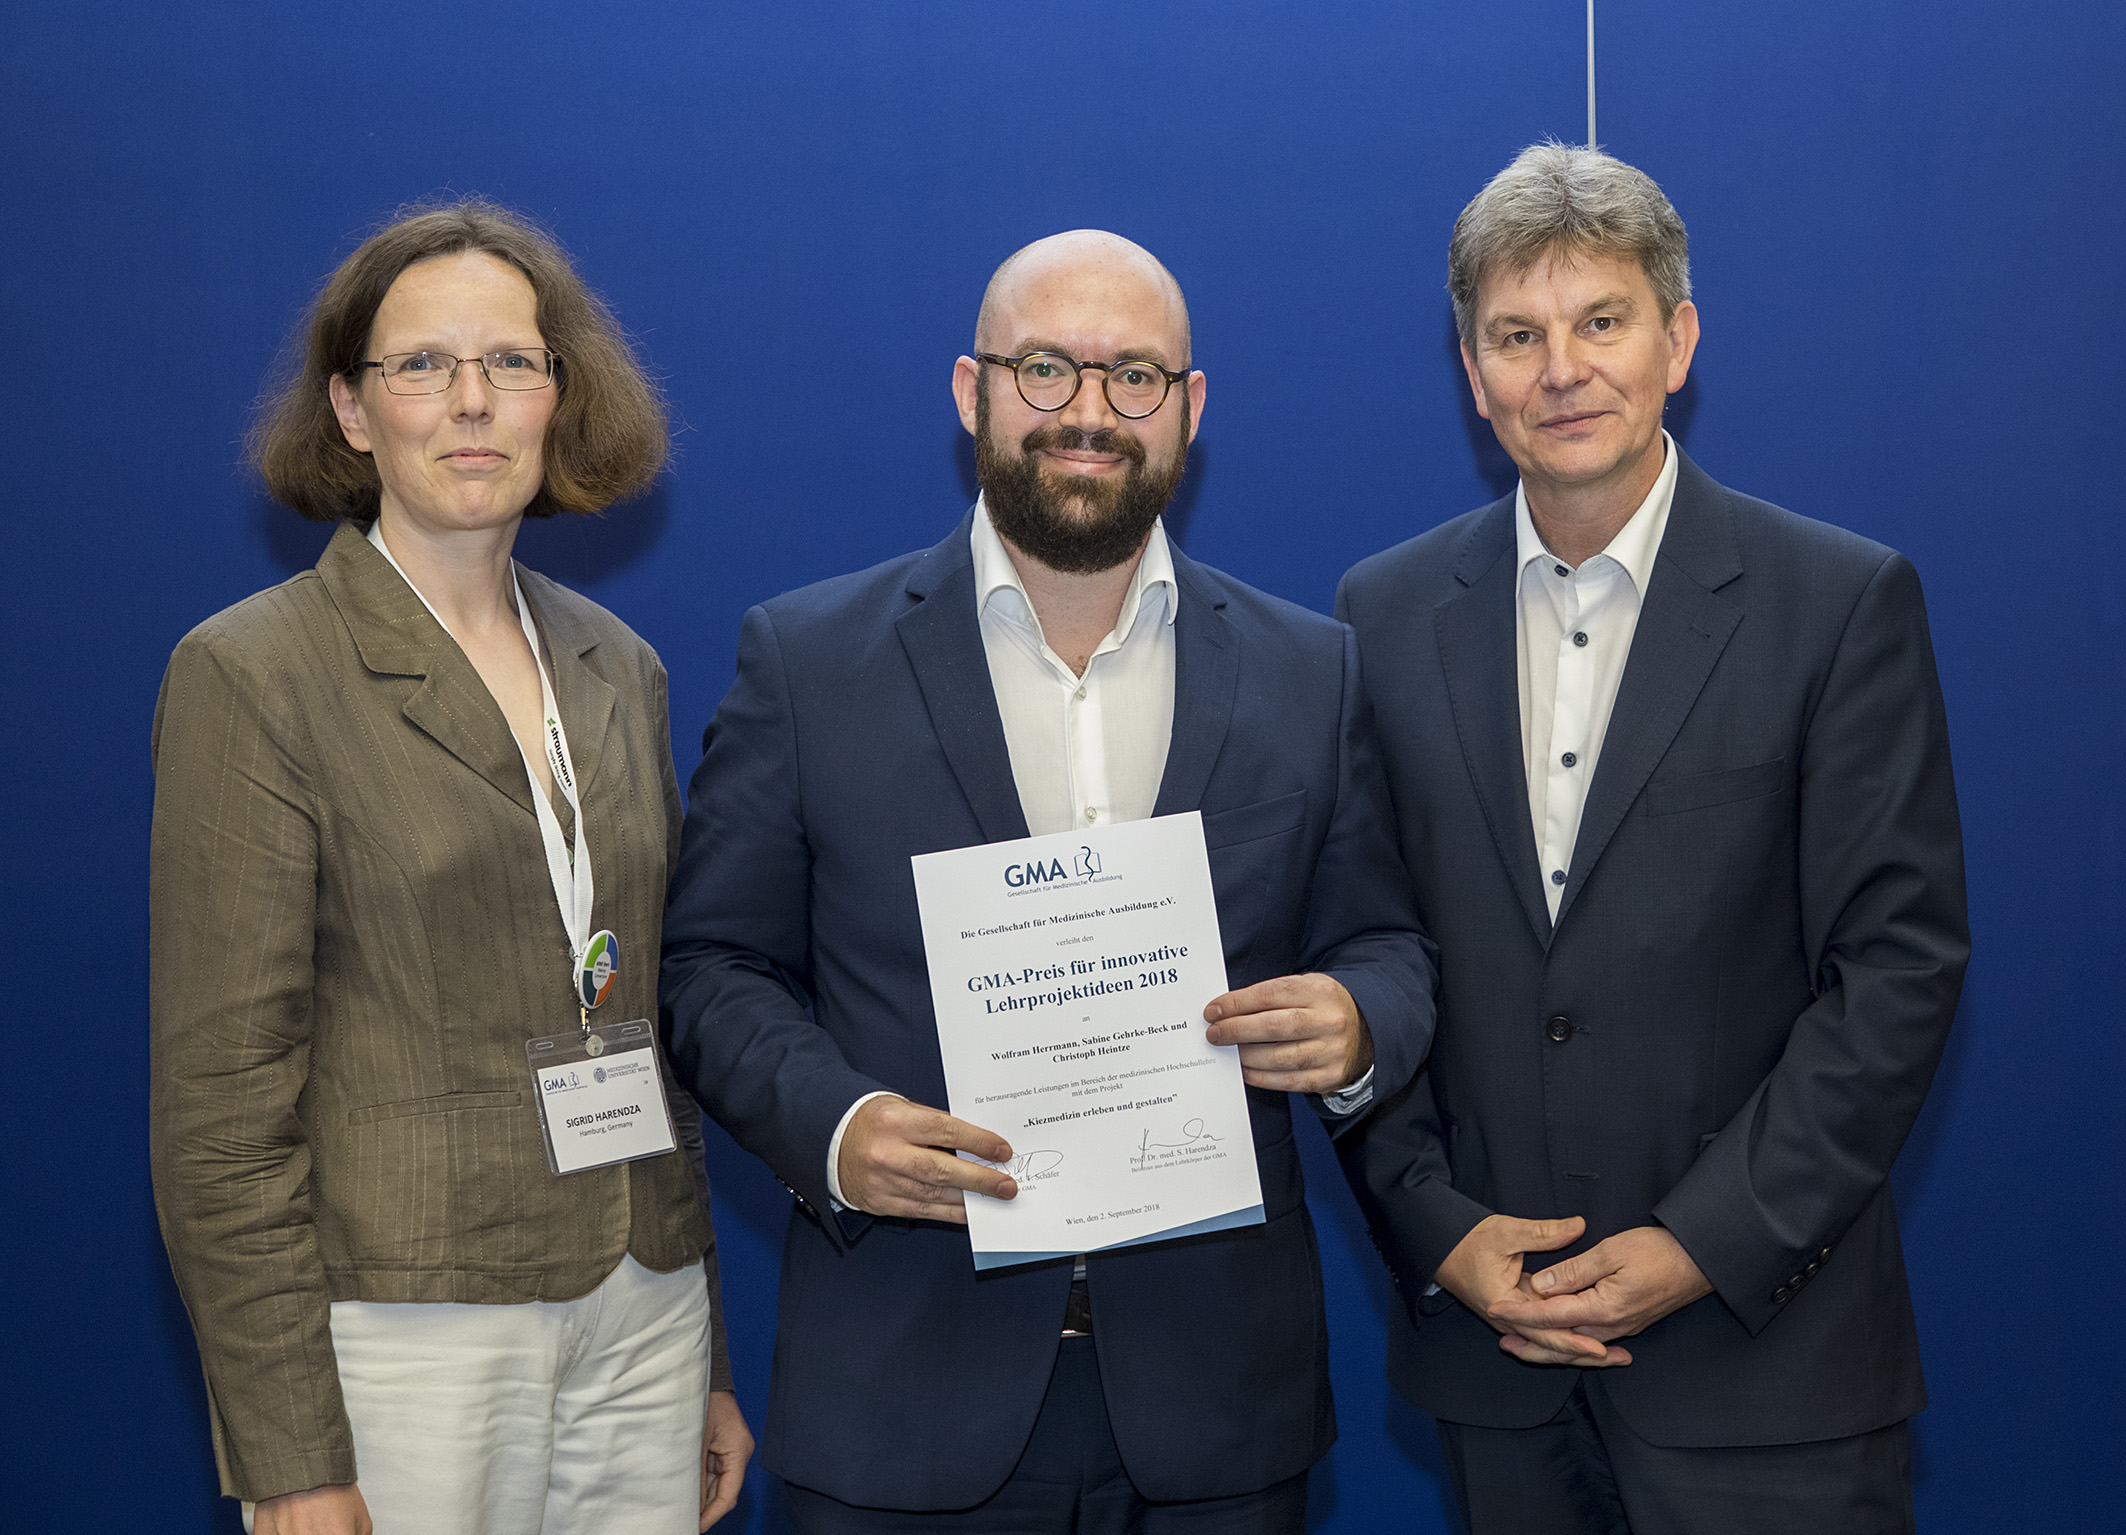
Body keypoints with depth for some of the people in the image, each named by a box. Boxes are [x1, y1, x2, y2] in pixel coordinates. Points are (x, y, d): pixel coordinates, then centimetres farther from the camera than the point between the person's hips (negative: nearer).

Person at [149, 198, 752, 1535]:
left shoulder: (619, 669, 10)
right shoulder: (249, 676, -7)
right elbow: (220, 1103, -10)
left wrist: (708, 1365, 13)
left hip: (643, 1321, 5)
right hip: (398, 1333, -5)